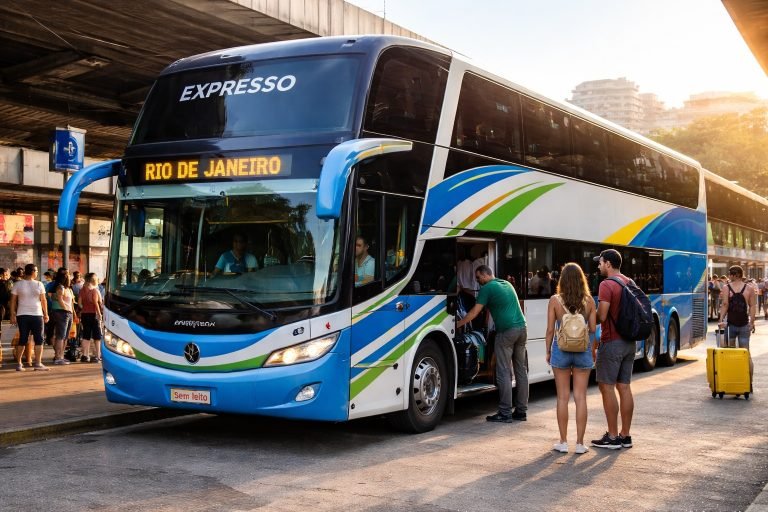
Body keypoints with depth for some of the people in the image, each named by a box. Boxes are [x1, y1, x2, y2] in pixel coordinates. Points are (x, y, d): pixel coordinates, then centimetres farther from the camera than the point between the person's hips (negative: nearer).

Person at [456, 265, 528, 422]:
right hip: (522, 328, 8)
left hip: (506, 331, -8)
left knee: (504, 373, -4)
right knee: (521, 370, 10)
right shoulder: (507, 284, 21)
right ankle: (521, 411, 14)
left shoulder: (487, 288, -3)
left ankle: (505, 413, -4)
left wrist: (457, 325, 0)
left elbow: (474, 312, -6)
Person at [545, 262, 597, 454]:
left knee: (563, 397, 7)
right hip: (583, 351, 1)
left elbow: (550, 330, -5)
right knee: (580, 397, 6)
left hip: (561, 350, -1)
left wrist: (548, 352, 7)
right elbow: (593, 329, -1)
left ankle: (563, 442, 11)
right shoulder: (589, 301, -3)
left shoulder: (555, 300, -7)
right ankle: (580, 443, 8)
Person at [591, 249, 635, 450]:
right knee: (624, 387, 10)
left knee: (607, 387, -1)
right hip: (629, 342, 8)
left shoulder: (606, 285, -15)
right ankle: (625, 435, 15)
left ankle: (613, 437, 1)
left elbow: (601, 316, -20)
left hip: (612, 342, -8)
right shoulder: (630, 283, 11)